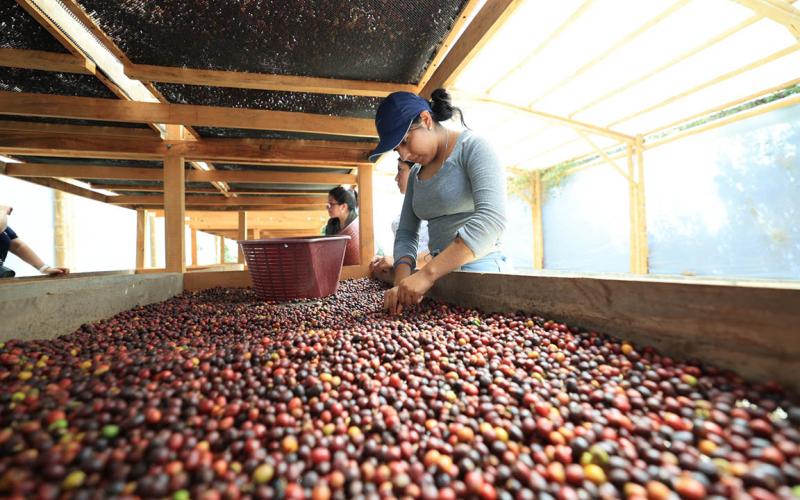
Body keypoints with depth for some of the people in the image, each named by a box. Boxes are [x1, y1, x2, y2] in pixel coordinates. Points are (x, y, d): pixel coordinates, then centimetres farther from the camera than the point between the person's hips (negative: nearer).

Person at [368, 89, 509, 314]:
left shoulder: (472, 147, -6)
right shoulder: (415, 174, 14)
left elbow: (491, 218, -22)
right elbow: (406, 233, 11)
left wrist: (427, 273, -28)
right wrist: (402, 281, -9)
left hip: (479, 266, -5)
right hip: (441, 275, 6)